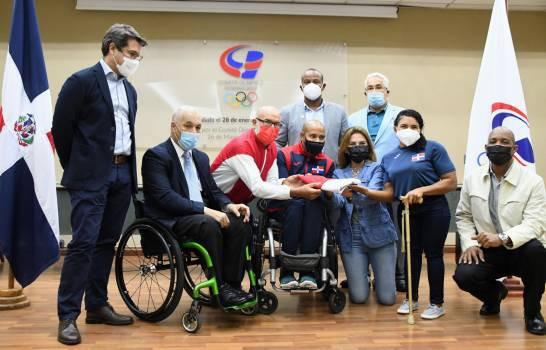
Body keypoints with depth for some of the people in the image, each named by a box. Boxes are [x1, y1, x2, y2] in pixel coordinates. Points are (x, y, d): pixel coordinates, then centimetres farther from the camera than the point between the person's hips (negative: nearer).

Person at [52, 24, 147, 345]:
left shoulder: (130, 89, 15)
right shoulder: (82, 81, -7)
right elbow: (61, 127, -5)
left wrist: (130, 171, 15)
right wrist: (77, 169, 2)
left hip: (122, 175, 7)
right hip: (91, 176, -7)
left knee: (106, 244, 10)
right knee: (84, 243, -9)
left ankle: (97, 306, 19)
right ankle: (68, 316, -2)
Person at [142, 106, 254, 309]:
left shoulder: (201, 157, 18)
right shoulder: (156, 156, -7)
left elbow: (213, 191, 19)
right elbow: (165, 197, -19)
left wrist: (229, 205, -5)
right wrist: (204, 210, -26)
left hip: (202, 215, 7)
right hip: (171, 221, -7)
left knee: (240, 223, -19)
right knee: (209, 225, -35)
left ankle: (232, 284, -15)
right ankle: (220, 288, -24)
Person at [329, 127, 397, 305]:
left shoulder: (376, 169, 2)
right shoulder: (339, 173, 10)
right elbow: (337, 202, -8)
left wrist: (353, 193, -38)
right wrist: (342, 196, -32)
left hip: (378, 235, -1)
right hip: (351, 238, 2)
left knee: (387, 298, -1)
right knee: (358, 297, -1)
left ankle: (380, 277, 33)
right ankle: (361, 278, 33)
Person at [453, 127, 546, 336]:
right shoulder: (472, 179, 2)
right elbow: (463, 216, 9)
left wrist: (503, 238, -36)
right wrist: (469, 243, -10)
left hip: (520, 250, -2)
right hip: (487, 251, 2)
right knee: (463, 275, -26)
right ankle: (495, 293, 15)